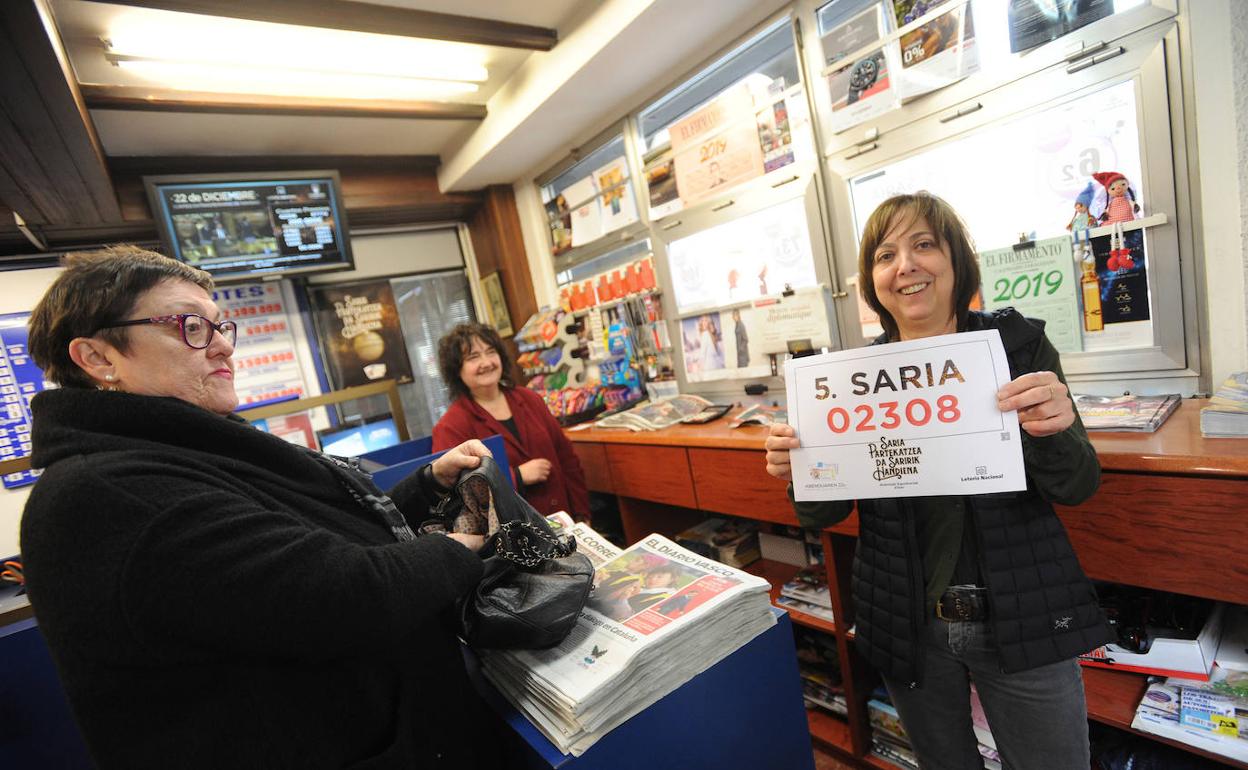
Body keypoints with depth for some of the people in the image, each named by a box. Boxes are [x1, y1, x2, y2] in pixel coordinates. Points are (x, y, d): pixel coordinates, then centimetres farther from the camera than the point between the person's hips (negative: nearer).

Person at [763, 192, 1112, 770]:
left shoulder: (1020, 343, -8)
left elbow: (1078, 488, -6)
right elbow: (823, 515, -2)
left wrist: (1051, 434, -28)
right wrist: (797, 470, -24)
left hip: (1022, 618, 0)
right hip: (907, 624, 1)